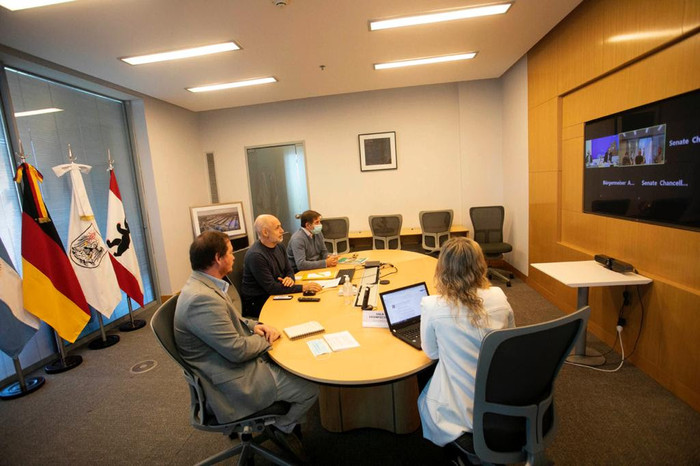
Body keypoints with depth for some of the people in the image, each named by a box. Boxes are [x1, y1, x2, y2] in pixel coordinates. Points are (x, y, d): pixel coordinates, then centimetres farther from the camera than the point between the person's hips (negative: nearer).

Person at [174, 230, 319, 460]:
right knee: (310, 389, -4)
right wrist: (266, 339, -9)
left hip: (235, 364, 10)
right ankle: (283, 428, 21)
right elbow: (237, 350, -28)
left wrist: (254, 325, -1)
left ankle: (286, 418, 32)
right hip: (234, 381, -10)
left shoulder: (202, 285, 1)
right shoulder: (202, 298, -32)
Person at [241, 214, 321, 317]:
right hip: (257, 303, -8)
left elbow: (289, 270, 15)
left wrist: (290, 278, -12)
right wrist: (303, 287, -25)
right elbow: (271, 287, -24)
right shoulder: (255, 255, -23)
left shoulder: (279, 246, 5)